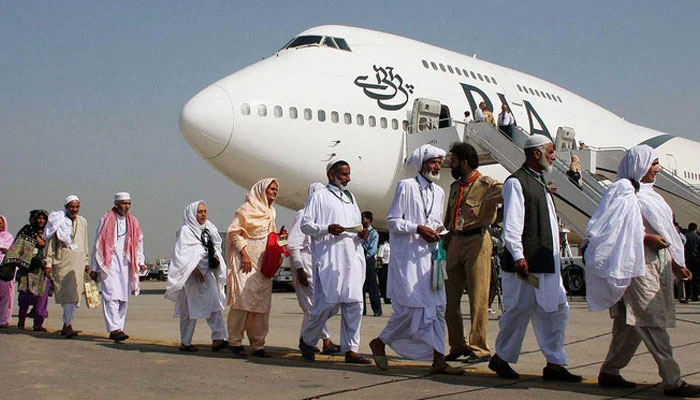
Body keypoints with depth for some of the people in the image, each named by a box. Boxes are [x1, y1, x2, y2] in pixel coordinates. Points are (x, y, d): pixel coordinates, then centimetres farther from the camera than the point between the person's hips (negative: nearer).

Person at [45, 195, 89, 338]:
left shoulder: (82, 222, 15)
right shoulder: (58, 221, 0)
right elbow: (50, 243, 1)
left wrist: (87, 262, 20)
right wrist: (48, 263, -4)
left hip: (79, 261, 5)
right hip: (63, 260, -5)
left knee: (76, 294, 5)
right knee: (67, 293, -13)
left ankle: (66, 325, 15)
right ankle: (68, 326, -13)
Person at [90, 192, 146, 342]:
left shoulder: (133, 222, 14)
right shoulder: (106, 220, 3)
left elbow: (138, 243, 15)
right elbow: (98, 244, 4)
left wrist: (140, 262, 0)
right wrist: (94, 268, 3)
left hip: (126, 264, 4)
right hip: (109, 263, -4)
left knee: (124, 299, 3)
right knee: (111, 296, -14)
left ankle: (116, 329, 10)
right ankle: (115, 328, -20)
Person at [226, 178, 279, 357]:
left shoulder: (271, 212, 18)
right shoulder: (247, 209, -4)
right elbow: (233, 231, -9)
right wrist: (244, 253, -16)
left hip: (263, 262, 7)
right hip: (245, 260, -7)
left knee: (262, 301, 3)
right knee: (243, 299, -10)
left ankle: (258, 345, 8)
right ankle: (235, 342, -1)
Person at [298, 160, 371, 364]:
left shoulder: (351, 198, 23)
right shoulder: (319, 197, 4)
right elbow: (305, 225, -2)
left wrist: (361, 234, 6)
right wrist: (327, 229, -18)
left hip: (352, 258, 6)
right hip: (329, 259, -6)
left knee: (354, 304, 0)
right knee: (327, 303, -7)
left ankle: (351, 350, 5)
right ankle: (307, 340, 15)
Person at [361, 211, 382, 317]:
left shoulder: (373, 233, -1)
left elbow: (373, 250, -10)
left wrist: (365, 256, -20)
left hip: (369, 261, -6)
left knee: (372, 287, -5)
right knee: (360, 286, 5)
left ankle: (377, 310, -2)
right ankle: (362, 310, 10)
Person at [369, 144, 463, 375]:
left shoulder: (439, 192, 17)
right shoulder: (406, 186, -3)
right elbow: (392, 221, -5)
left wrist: (439, 229, 2)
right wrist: (417, 228, -17)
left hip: (430, 255, 7)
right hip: (407, 255, -7)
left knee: (437, 307, 1)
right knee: (410, 305, -9)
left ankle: (438, 360, 3)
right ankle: (380, 342, 14)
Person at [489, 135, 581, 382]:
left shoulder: (540, 183, 21)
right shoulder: (516, 182, -9)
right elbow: (511, 225, -16)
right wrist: (518, 257, -22)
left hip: (547, 262, 9)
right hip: (525, 262, -9)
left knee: (557, 310, 5)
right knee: (519, 310, -1)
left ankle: (554, 364, 10)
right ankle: (501, 358, 16)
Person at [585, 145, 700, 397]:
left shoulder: (646, 192, 20)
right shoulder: (624, 191, -8)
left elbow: (662, 231, 22)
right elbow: (615, 228, -16)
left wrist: (675, 262, 17)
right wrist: (646, 238, -20)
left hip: (656, 264, 9)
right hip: (637, 265, -9)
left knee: (631, 324, 11)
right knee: (653, 322, -9)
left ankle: (609, 372, 19)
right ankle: (672, 381, -8)